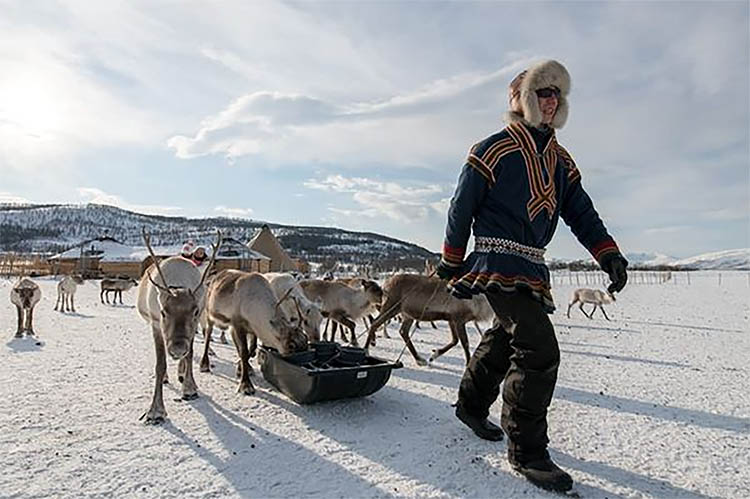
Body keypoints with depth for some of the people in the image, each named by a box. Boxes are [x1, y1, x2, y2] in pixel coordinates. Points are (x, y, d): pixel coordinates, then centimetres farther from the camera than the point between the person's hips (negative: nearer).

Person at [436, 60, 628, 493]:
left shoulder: (560, 160, 16)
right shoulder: (494, 149, -5)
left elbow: (581, 212, 11)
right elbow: (462, 208, -2)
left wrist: (609, 254, -4)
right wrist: (452, 262, 0)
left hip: (532, 266, 8)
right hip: (499, 259, -8)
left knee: (505, 339, 17)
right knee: (539, 350, -17)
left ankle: (472, 406, 38)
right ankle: (527, 451, -3)